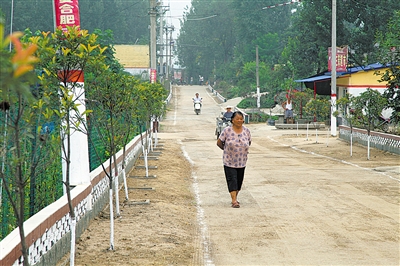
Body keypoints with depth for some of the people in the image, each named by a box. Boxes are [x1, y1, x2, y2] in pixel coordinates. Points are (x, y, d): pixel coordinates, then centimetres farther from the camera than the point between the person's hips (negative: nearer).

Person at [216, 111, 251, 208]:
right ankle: (234, 201, -12)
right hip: (229, 162, -4)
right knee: (232, 180, -10)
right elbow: (219, 143, -2)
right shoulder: (227, 130, -11)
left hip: (242, 162, 4)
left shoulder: (246, 131, 1)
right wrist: (226, 149, 8)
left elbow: (249, 143, 17)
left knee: (239, 181, 10)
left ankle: (235, 198, 26)